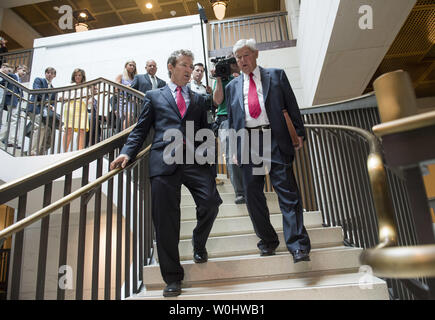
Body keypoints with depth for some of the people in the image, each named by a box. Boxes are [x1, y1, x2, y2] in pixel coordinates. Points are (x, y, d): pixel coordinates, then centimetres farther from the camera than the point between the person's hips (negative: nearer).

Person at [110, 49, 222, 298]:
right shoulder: (154, 97, 18)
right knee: (166, 221, -2)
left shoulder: (198, 99, 23)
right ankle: (173, 277, 13)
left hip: (194, 160, 2)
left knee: (211, 201, -18)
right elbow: (141, 130, 12)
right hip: (164, 161, -1)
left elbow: (205, 132, 19)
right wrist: (127, 153, -5)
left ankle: (199, 244, 15)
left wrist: (211, 165, 10)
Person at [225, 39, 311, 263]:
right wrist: (234, 149, 10)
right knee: (253, 196, 6)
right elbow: (231, 121, 16)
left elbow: (292, 106, 9)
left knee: (288, 194, -6)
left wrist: (299, 134, 2)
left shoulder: (276, 75, 12)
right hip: (247, 144, 3)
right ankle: (267, 241, 21)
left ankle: (298, 246, 1)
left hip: (275, 141, -3)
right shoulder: (232, 87, 18)